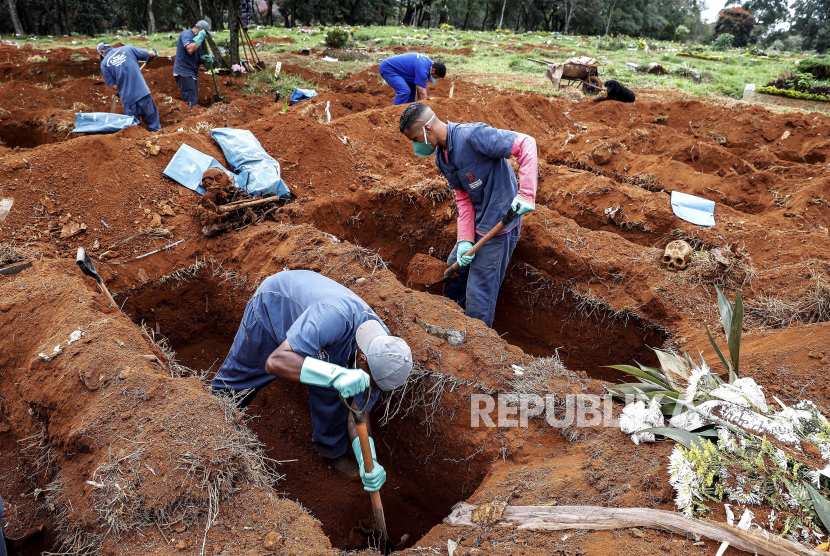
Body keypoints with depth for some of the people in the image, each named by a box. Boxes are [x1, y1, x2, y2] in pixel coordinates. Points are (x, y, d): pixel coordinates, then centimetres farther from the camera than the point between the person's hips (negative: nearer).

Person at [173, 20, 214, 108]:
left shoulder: (197, 38, 19)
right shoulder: (186, 34, -9)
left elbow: (197, 58, 22)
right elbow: (190, 49, -29)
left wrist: (205, 58, -1)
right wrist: (200, 38, -16)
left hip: (193, 73, 10)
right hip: (184, 72, -10)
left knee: (195, 101, 10)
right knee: (191, 102, -15)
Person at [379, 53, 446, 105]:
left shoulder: (428, 62, 4)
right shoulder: (422, 69, -26)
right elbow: (422, 93, -22)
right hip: (387, 68, -11)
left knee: (412, 88, 12)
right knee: (405, 91, -22)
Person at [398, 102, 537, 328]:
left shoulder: (472, 135, -23)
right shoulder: (441, 158, 4)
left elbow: (526, 143, -25)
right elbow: (463, 198, 4)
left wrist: (526, 195, -33)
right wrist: (465, 240, -8)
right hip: (477, 225, 9)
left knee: (479, 294, 0)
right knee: (454, 271, 24)